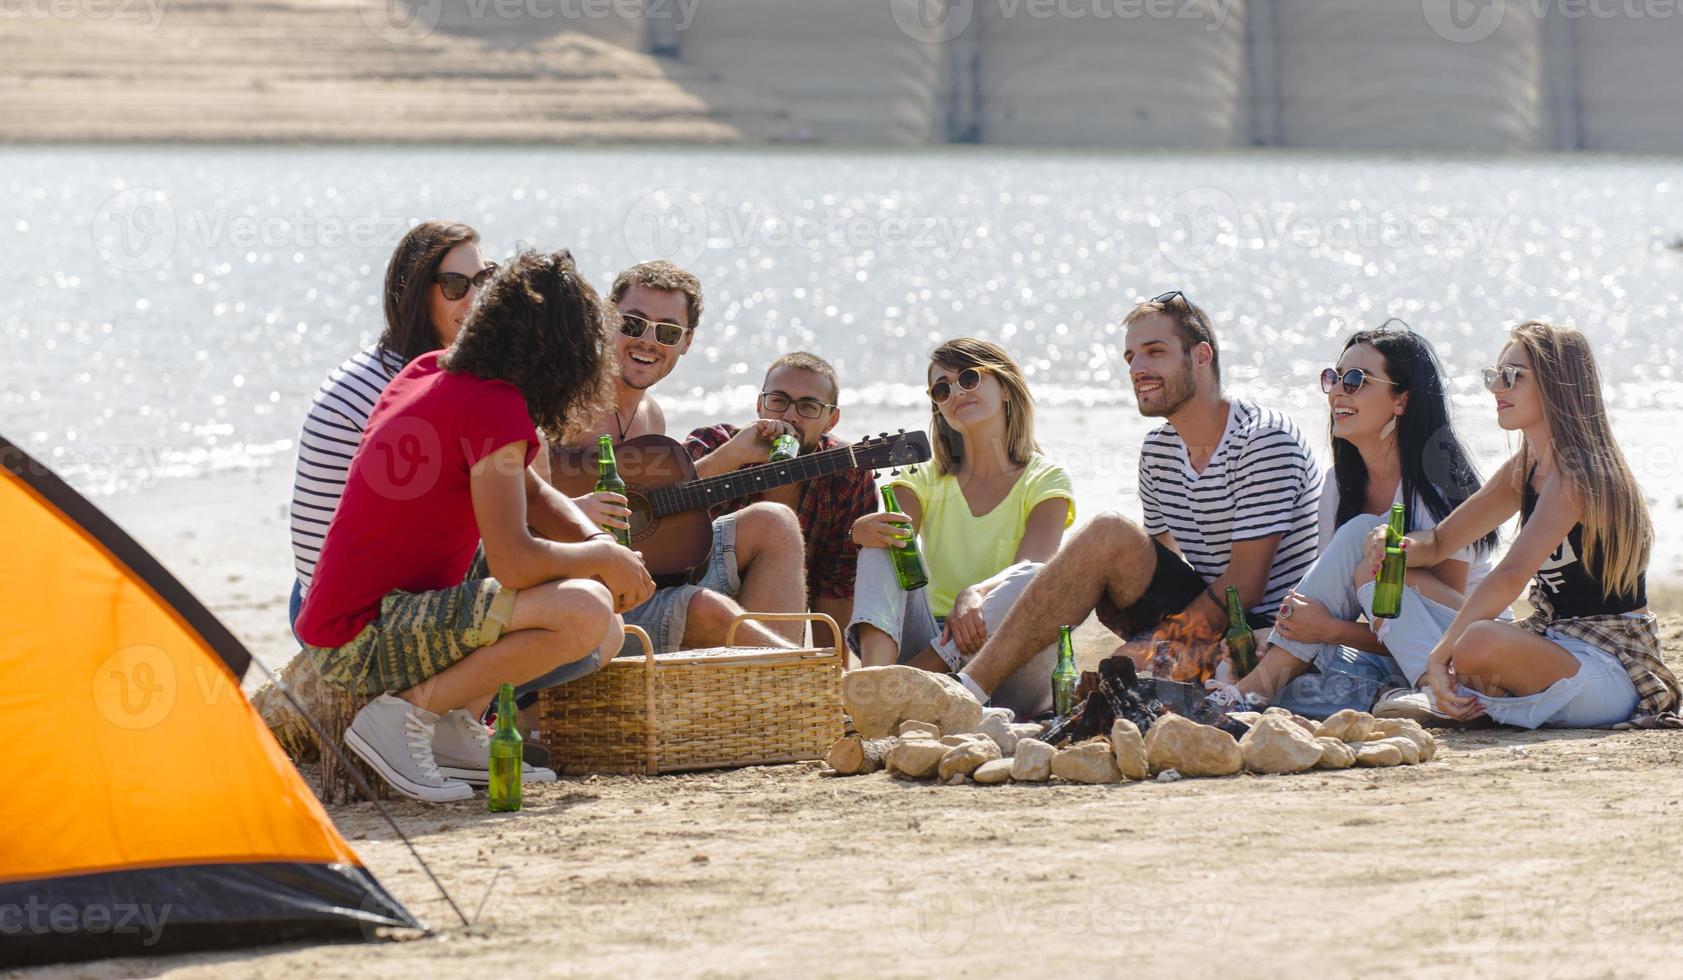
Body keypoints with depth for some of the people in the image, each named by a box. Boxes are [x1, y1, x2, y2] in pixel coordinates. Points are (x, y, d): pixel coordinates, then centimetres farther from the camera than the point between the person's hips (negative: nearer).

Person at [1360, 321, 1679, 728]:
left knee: (1481, 642, -43)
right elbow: (1438, 543, 16)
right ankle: (1458, 697, -12)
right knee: (1374, 572, 7)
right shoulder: (1524, 470, 10)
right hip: (1550, 645, 10)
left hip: (1611, 670, -10)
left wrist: (1441, 652, -31)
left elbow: (1511, 576, -30)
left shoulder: (1577, 476, -18)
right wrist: (1395, 546, -7)